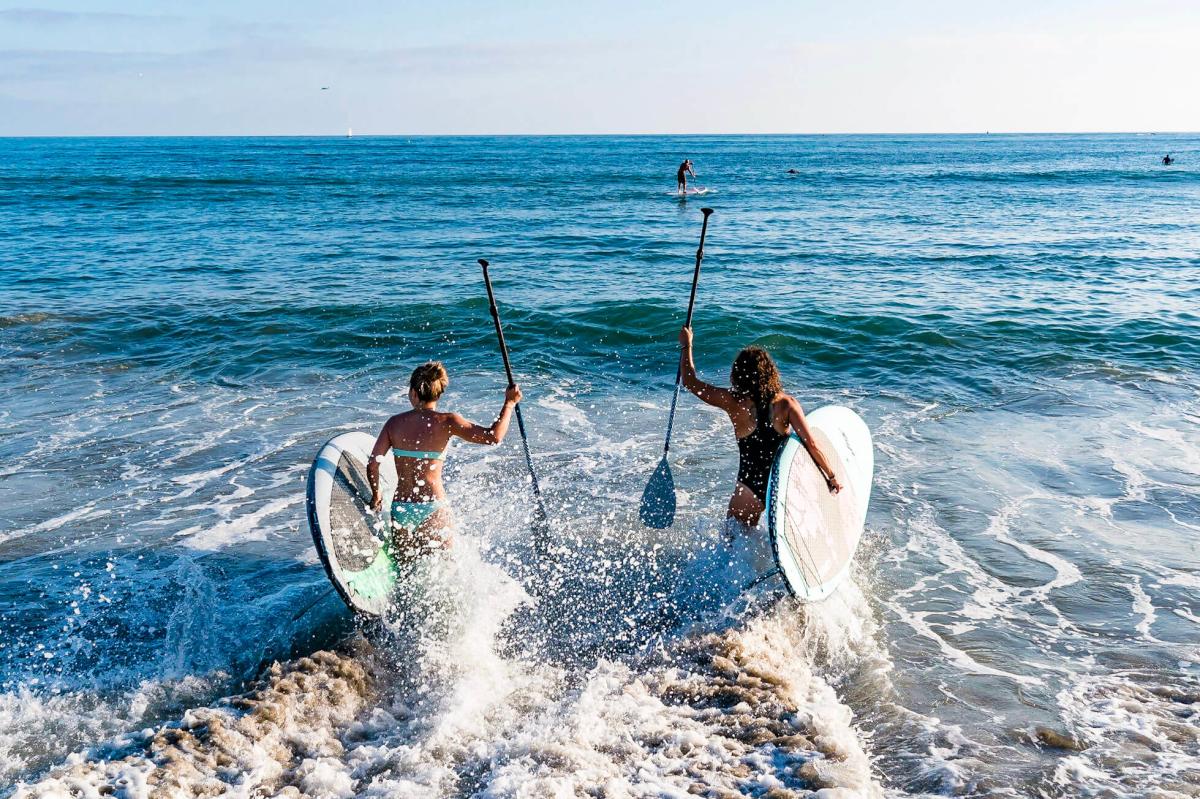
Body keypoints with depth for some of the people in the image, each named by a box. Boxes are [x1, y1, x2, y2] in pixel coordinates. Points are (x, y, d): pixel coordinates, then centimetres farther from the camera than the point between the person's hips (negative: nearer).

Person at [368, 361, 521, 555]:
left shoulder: (394, 422, 2)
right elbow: (494, 437, -16)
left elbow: (372, 464, -1)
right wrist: (509, 402, -5)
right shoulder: (445, 422, -8)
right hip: (432, 509, -3)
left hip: (400, 508, 3)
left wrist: (376, 495, 16)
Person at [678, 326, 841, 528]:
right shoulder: (786, 404, -6)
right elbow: (811, 444, -11)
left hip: (750, 487, -2)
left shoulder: (734, 402, -9)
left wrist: (686, 345, 14)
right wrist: (831, 476, 0)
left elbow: (691, 382, 1)